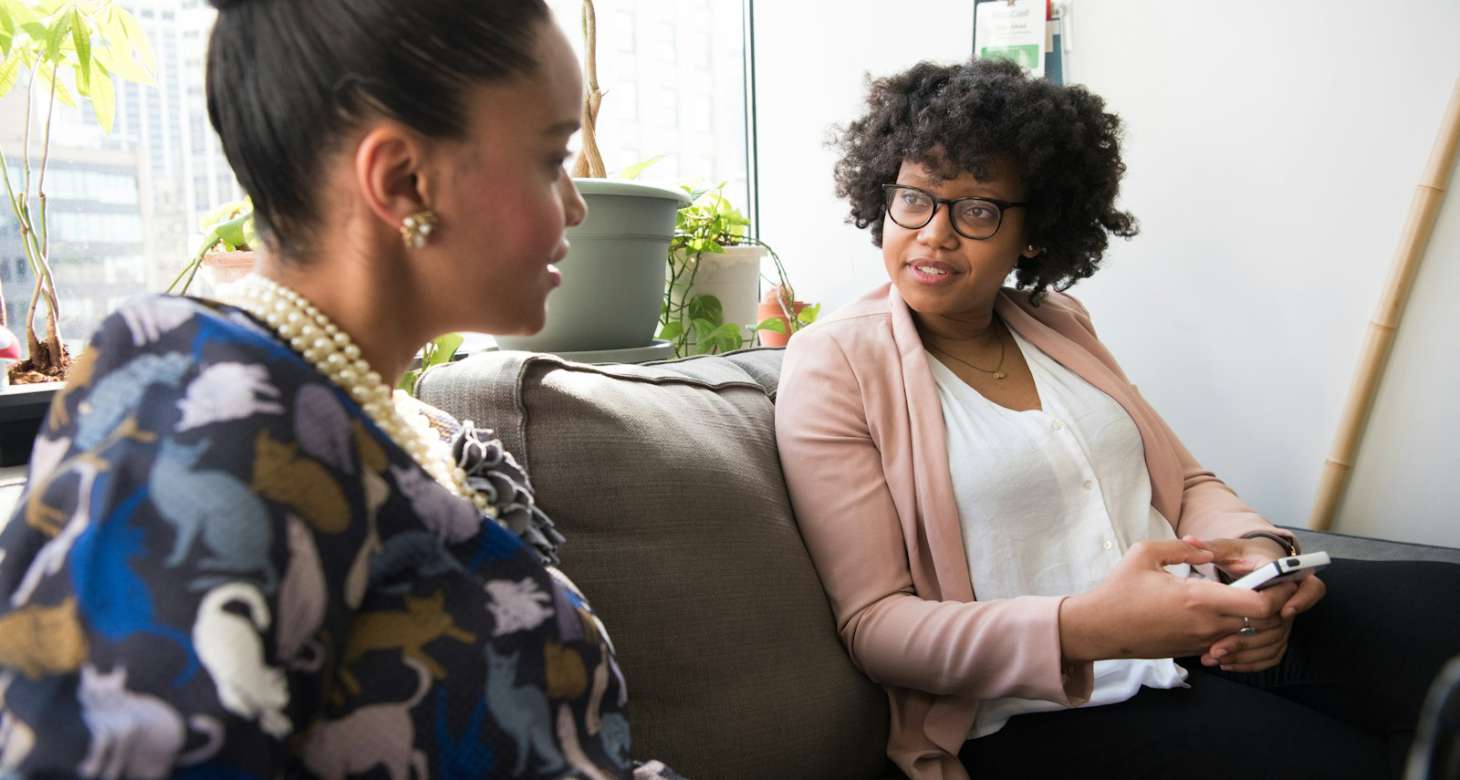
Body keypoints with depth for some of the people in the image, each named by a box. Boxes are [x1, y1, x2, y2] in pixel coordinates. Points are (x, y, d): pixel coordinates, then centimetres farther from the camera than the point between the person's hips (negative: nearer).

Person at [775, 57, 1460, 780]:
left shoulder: (1058, 322, 12)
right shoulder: (835, 366, -7)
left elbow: (1186, 483, 16)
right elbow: (873, 624, -11)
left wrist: (1257, 548, -9)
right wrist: (1082, 629, -27)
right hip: (1035, 708, -6)